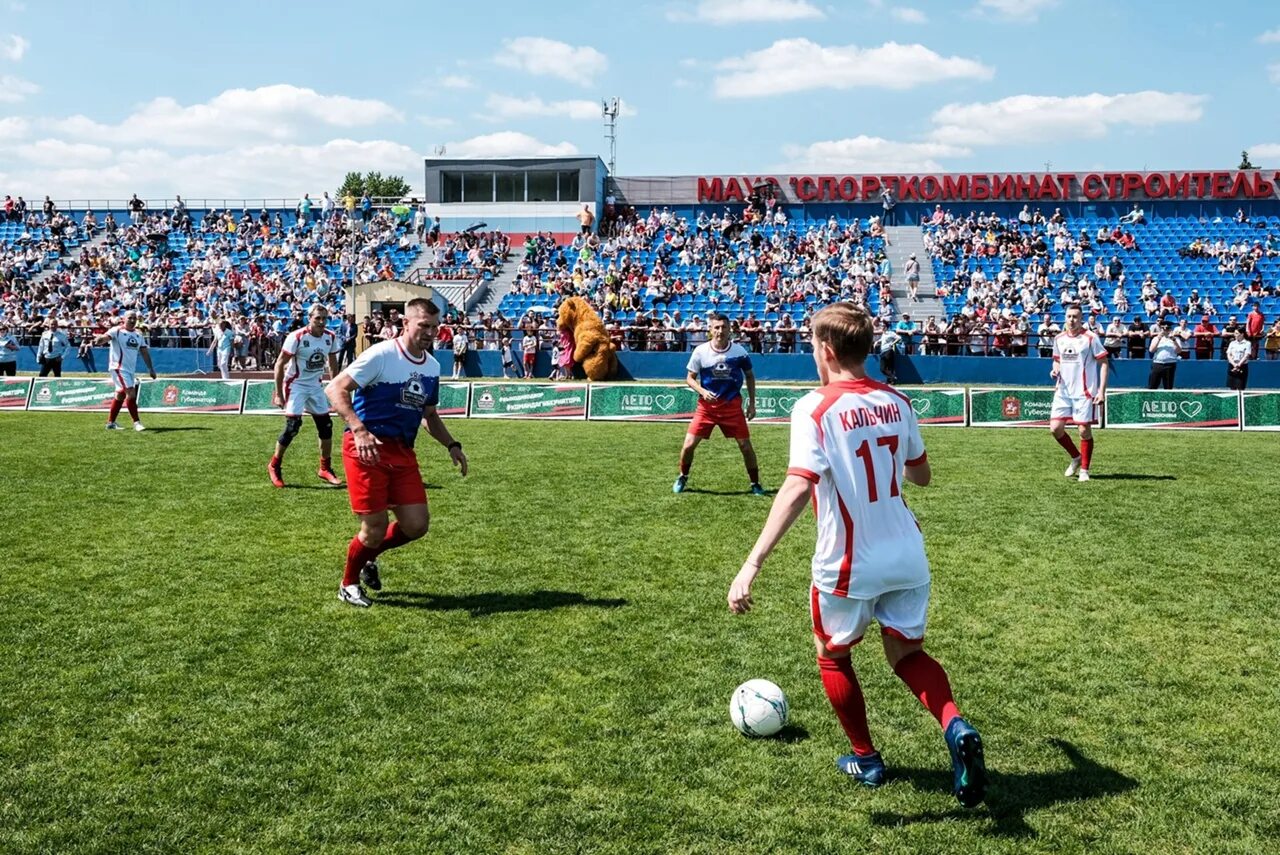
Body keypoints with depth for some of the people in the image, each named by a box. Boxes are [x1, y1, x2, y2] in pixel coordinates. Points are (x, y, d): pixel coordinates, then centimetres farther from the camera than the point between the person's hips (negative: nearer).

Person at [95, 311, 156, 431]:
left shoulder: (138, 335, 12)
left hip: (131, 370, 7)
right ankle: (136, 422, -11)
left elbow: (145, 352, 16)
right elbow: (106, 337, -25)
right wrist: (99, 339, -48)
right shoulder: (117, 331, -7)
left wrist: (151, 369, 14)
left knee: (121, 395, 13)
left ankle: (110, 422, 22)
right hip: (119, 368, -7)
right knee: (131, 393, -15)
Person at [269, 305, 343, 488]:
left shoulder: (330, 338, -3)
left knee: (326, 426, 4)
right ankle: (274, 466, 4)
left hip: (315, 386, 6)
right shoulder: (296, 337, -19)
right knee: (292, 426, -14)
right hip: (296, 385, -6)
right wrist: (279, 393, -15)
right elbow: (280, 365, -14)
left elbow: (333, 363, 12)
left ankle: (325, 469, 18)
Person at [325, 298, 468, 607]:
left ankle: (369, 556, 30)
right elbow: (335, 389, -15)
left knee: (416, 525, 1)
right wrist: (359, 430, -28)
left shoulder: (432, 366, 10)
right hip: (367, 448, -7)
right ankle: (348, 584, 21)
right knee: (375, 527, -6)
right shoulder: (381, 355, -13)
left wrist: (451, 445, 11)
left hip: (402, 451, 7)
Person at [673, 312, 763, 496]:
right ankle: (682, 478, 21)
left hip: (732, 405, 0)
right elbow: (690, 378, 3)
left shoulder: (739, 351, -5)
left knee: (746, 445, -2)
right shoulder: (700, 351, -7)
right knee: (689, 444, -5)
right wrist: (702, 391, -17)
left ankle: (755, 484, 15)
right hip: (707, 405, 0)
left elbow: (750, 376, 10)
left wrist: (752, 403, 6)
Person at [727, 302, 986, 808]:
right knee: (907, 654, 20)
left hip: (849, 566, -4)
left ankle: (866, 760, 30)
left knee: (833, 656, 21)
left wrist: (751, 566, -33)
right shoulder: (897, 402, 2)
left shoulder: (815, 408, -16)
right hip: (907, 558, 5)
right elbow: (921, 475, 15)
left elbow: (797, 488, -29)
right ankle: (956, 729, -6)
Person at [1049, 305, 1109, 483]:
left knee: (1085, 431, -2)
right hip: (1063, 391, 5)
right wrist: (1055, 370, -2)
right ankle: (1076, 457, 21)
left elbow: (1104, 363, -6)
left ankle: (1084, 469, 13)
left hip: (1084, 392, -5)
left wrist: (1102, 390, -14)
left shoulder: (1090, 338, -7)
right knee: (1055, 428, -3)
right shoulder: (1059, 339, 7)